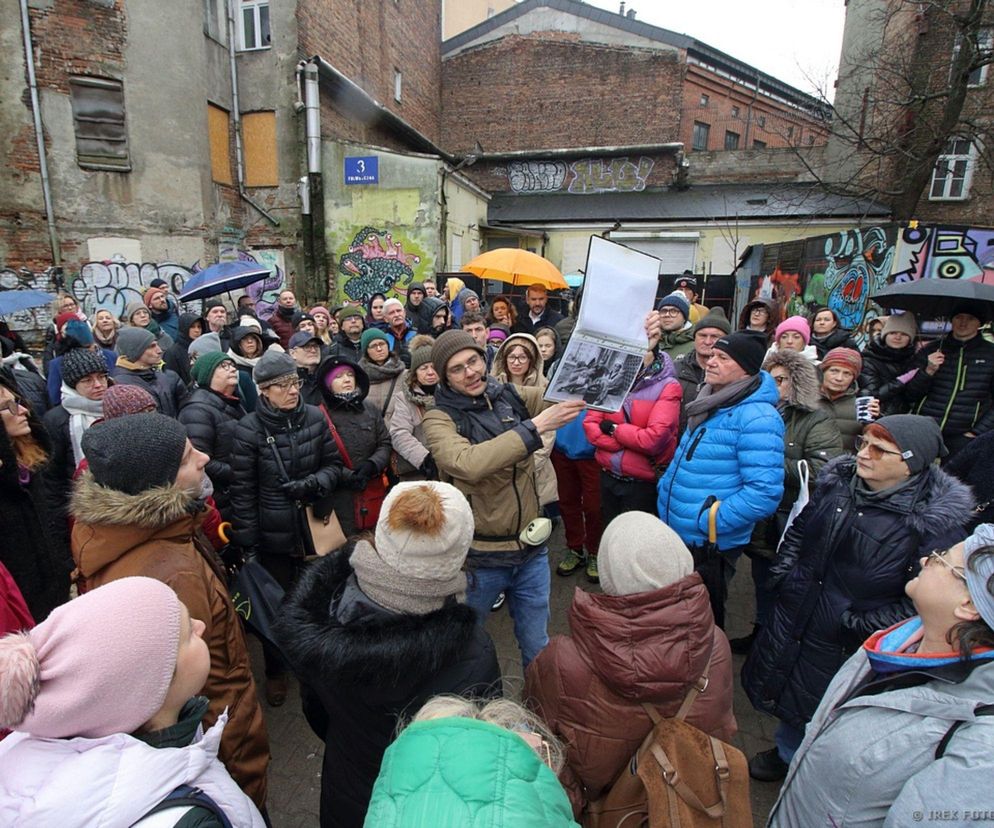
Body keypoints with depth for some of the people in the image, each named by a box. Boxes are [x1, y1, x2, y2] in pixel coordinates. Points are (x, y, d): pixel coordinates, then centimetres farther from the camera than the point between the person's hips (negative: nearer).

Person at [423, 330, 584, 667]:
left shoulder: (513, 396, -1)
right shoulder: (440, 419, -12)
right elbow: (468, 464, -31)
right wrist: (535, 426, -33)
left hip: (531, 548, 3)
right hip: (479, 557, -2)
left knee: (538, 646, 20)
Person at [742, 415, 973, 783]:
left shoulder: (934, 520, -20)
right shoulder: (838, 480, -5)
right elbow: (799, 529, 10)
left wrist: (868, 625, -21)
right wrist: (783, 573, 2)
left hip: (848, 641, -5)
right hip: (795, 613, 5)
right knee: (785, 687, 23)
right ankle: (786, 754, 52)